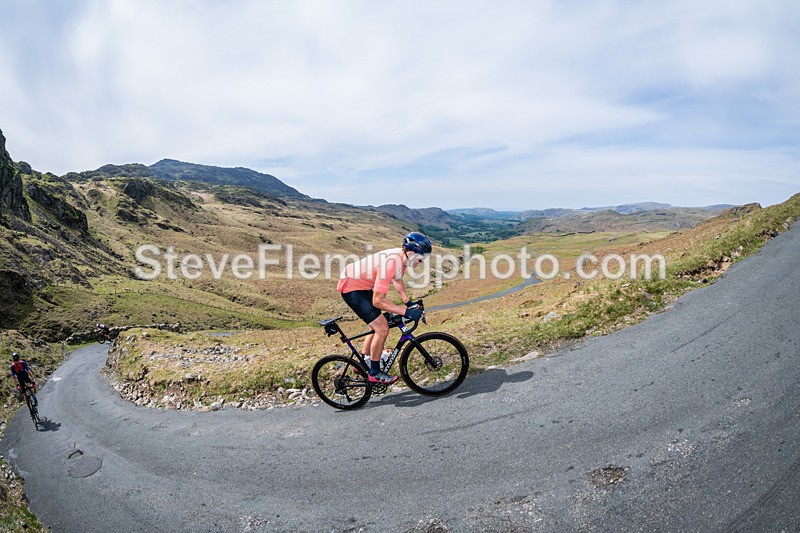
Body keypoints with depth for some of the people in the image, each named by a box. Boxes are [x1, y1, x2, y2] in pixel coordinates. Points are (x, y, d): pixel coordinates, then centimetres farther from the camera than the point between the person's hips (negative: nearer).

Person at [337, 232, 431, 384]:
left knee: (379, 326, 17)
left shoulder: (402, 256, -7)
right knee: (382, 329, -12)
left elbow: (397, 280, 14)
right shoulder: (390, 264, -35)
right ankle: (374, 374, 6)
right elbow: (378, 301, -33)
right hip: (351, 288, -10)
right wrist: (406, 312, -31)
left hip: (363, 286, 10)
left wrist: (409, 302, 4)